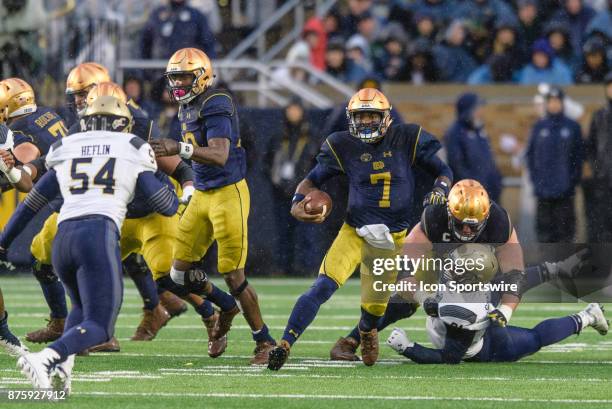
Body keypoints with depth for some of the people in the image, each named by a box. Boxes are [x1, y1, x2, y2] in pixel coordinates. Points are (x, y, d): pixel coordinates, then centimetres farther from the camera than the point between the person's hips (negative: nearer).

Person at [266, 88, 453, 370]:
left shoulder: (407, 140, -4)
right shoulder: (343, 146, -3)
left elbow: (443, 171, 5)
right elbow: (313, 180, 6)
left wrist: (440, 190, -17)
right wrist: (297, 205, -13)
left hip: (392, 238, 1)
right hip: (355, 232, -1)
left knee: (376, 305, 5)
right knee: (323, 286, -21)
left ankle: (366, 331, 44)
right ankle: (284, 345, -21)